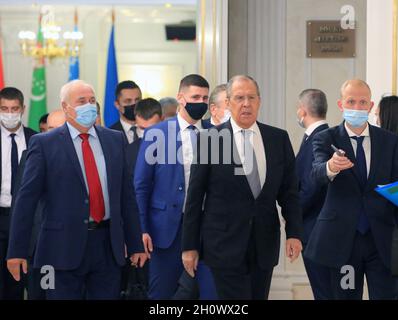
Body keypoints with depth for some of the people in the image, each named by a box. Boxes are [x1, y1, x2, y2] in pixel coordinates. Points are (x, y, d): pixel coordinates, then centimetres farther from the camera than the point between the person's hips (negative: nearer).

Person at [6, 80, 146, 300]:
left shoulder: (115, 140, 10)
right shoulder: (44, 144, -1)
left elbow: (126, 196, 11)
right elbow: (26, 199, -4)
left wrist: (136, 245, 9)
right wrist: (17, 251, -9)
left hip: (108, 247, 3)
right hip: (63, 248, -3)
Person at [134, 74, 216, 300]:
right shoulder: (157, 134, -1)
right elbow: (141, 185, 1)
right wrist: (142, 229, -4)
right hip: (168, 227, -1)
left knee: (212, 291, -2)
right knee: (162, 292, 8)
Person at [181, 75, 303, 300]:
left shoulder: (279, 139, 5)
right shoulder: (209, 140, -4)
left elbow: (289, 191, 8)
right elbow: (195, 197, -1)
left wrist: (294, 233, -4)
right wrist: (190, 246, -1)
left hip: (265, 244, 4)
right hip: (225, 245, -3)